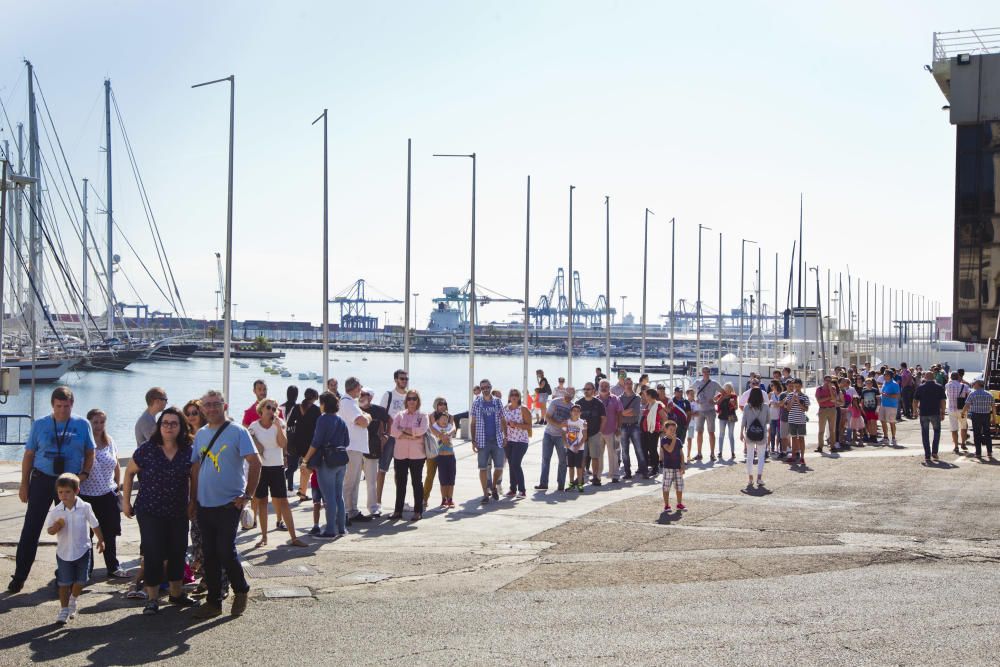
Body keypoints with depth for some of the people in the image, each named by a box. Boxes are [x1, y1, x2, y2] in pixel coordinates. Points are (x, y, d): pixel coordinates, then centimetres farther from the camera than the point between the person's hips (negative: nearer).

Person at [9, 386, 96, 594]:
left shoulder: (82, 425, 1)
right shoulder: (40, 425, 1)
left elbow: (90, 453, 7)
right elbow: (29, 454, 5)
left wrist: (85, 474, -8)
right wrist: (24, 484, 3)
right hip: (42, 479, 0)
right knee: (31, 529, -3)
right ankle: (20, 575, 3)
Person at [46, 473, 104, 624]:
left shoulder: (85, 507, -8)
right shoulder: (55, 511, -7)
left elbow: (94, 525, 4)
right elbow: (49, 530, -1)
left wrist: (100, 540, 9)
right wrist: (57, 526, -22)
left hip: (82, 550, 0)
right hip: (64, 552, 0)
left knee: (80, 581, 9)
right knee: (64, 583, 1)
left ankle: (73, 601, 35)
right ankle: (63, 609, 13)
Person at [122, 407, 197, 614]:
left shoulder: (188, 451, -4)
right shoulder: (147, 449, -10)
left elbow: (193, 477, 10)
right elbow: (130, 472, 2)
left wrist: (192, 502, 7)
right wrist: (126, 501, 3)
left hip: (179, 512, 3)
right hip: (150, 512, -3)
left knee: (178, 553, 12)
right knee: (153, 555, -2)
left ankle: (176, 593, 30)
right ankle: (152, 599, 10)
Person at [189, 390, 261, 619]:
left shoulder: (237, 432, -7)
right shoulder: (200, 434, 11)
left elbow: (255, 463, -11)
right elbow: (195, 468, 16)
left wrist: (247, 495, -13)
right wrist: (193, 500, 12)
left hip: (229, 504, -6)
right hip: (204, 504, 6)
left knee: (226, 551, -8)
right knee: (209, 553, 8)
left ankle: (241, 590, 14)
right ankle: (213, 600, 17)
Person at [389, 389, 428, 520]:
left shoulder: (422, 416, 3)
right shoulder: (400, 415, 9)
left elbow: (422, 430, -16)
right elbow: (393, 431, -7)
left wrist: (404, 430, -11)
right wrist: (411, 435, -15)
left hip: (417, 454, -2)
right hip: (400, 454, 2)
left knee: (417, 482, 3)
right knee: (400, 482, 7)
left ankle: (418, 511, 8)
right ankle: (398, 511, 14)